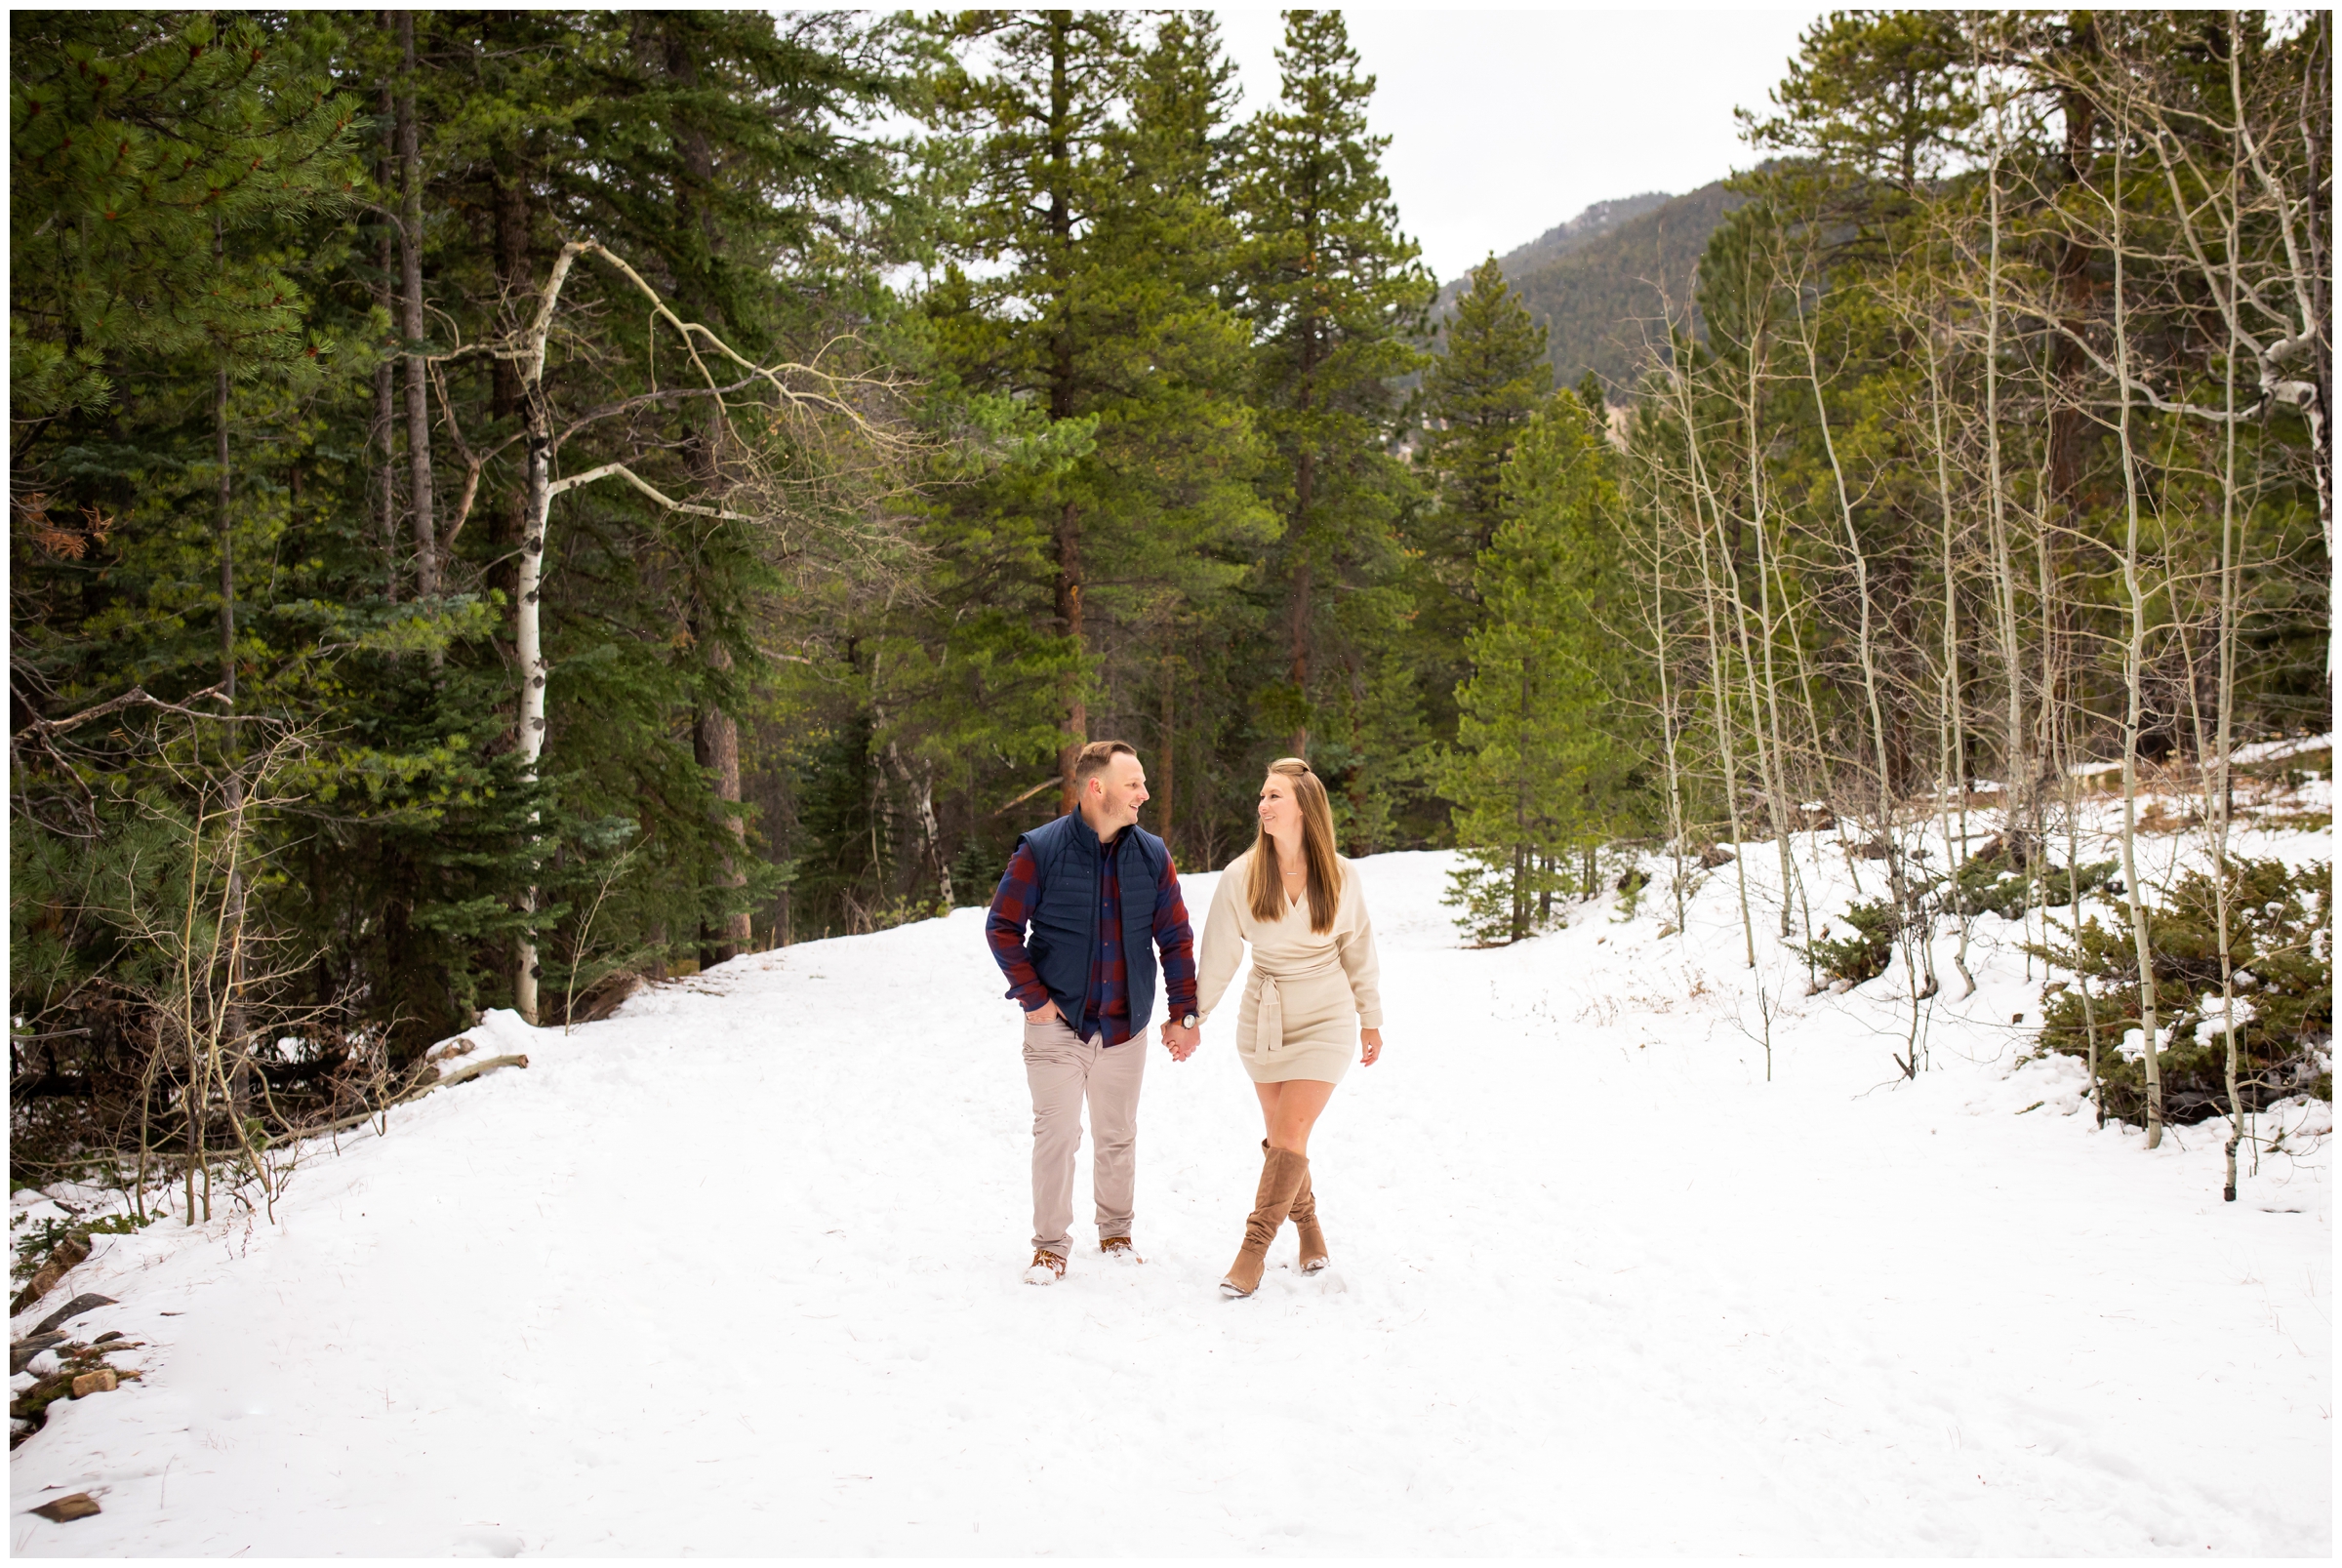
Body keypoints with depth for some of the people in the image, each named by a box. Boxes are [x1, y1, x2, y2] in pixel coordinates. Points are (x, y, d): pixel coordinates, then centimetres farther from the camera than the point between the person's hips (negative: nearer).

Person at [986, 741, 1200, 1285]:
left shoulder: (1152, 856, 0)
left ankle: (1115, 1232, 32)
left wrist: (1183, 1014, 3)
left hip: (1125, 1029, 3)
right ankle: (1051, 1245, 15)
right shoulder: (1040, 851, -10)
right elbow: (1001, 928, -5)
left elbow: (1176, 938, 5)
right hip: (1058, 1025, -3)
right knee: (1056, 1135, -1)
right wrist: (1032, 997, -9)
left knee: (1118, 1137, 13)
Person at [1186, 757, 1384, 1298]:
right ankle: (1307, 1224, 36)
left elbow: (1358, 950, 5)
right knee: (1282, 1137, 11)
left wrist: (1371, 1020, 11)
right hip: (1263, 1019, 2)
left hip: (1325, 1020, -2)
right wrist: (1192, 1017, 1)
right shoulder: (1240, 876, -7)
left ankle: (1253, 1250, -7)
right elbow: (1218, 954, 0)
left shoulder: (1340, 875, -6)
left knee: (1289, 1135, -12)